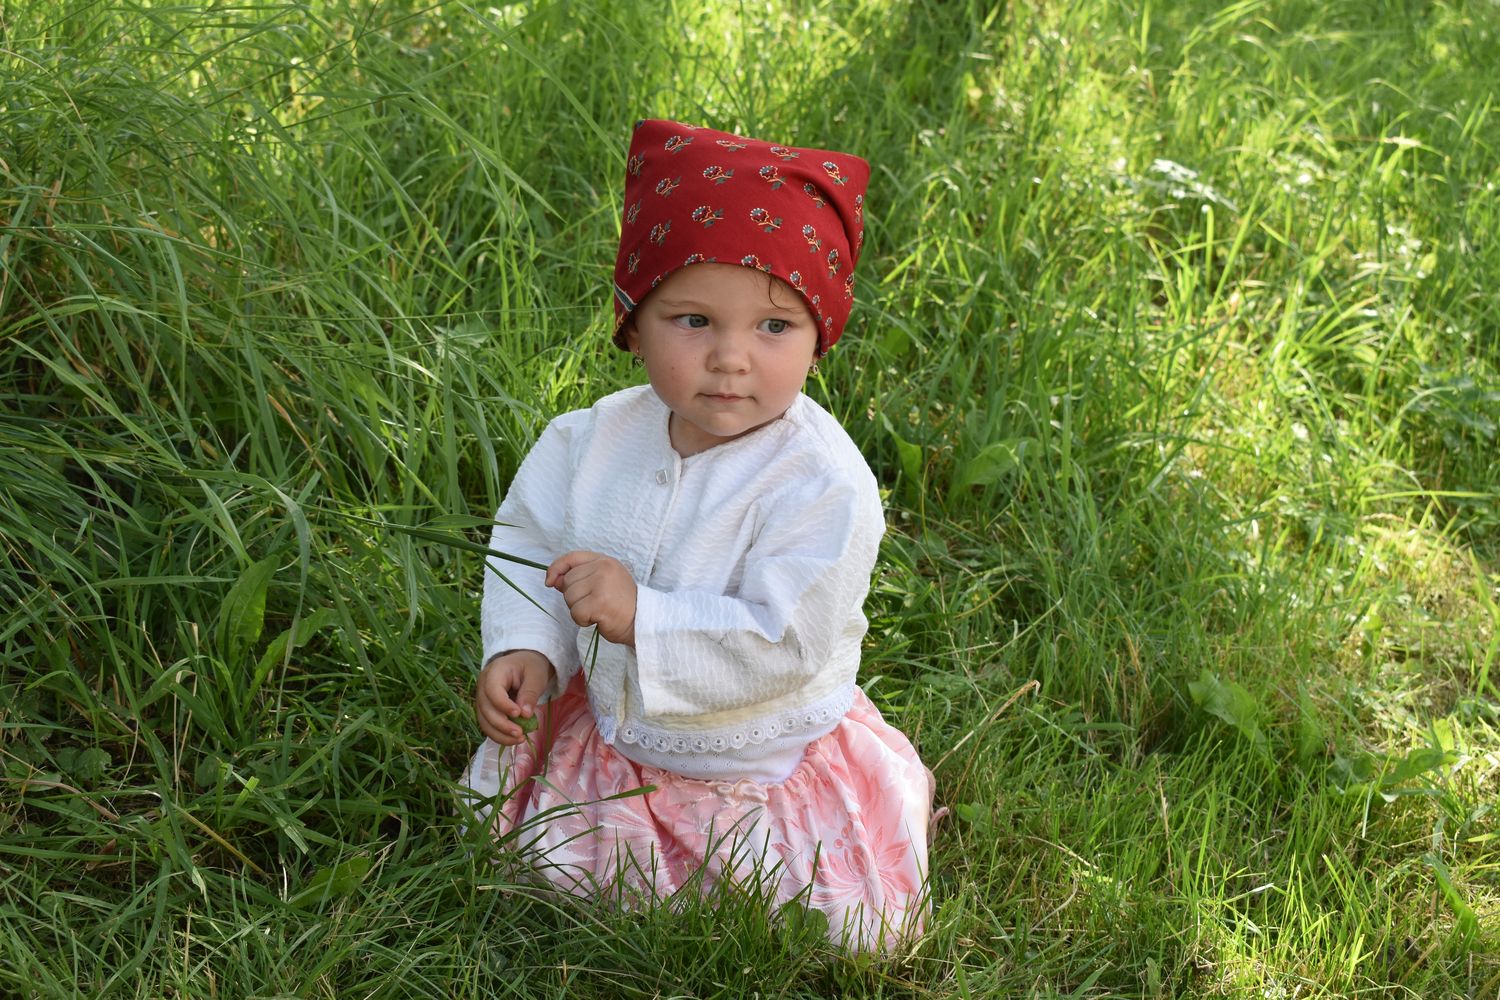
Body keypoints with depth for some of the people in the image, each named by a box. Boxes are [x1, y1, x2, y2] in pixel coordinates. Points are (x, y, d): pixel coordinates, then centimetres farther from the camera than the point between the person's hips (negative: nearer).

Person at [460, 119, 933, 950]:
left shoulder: (823, 486, -30)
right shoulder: (600, 437, -12)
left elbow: (783, 644, -34)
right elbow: (531, 537, 2)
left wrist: (642, 615, -41)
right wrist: (524, 647, -13)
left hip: (762, 771, -4)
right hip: (609, 738, 5)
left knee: (836, 939, 4)